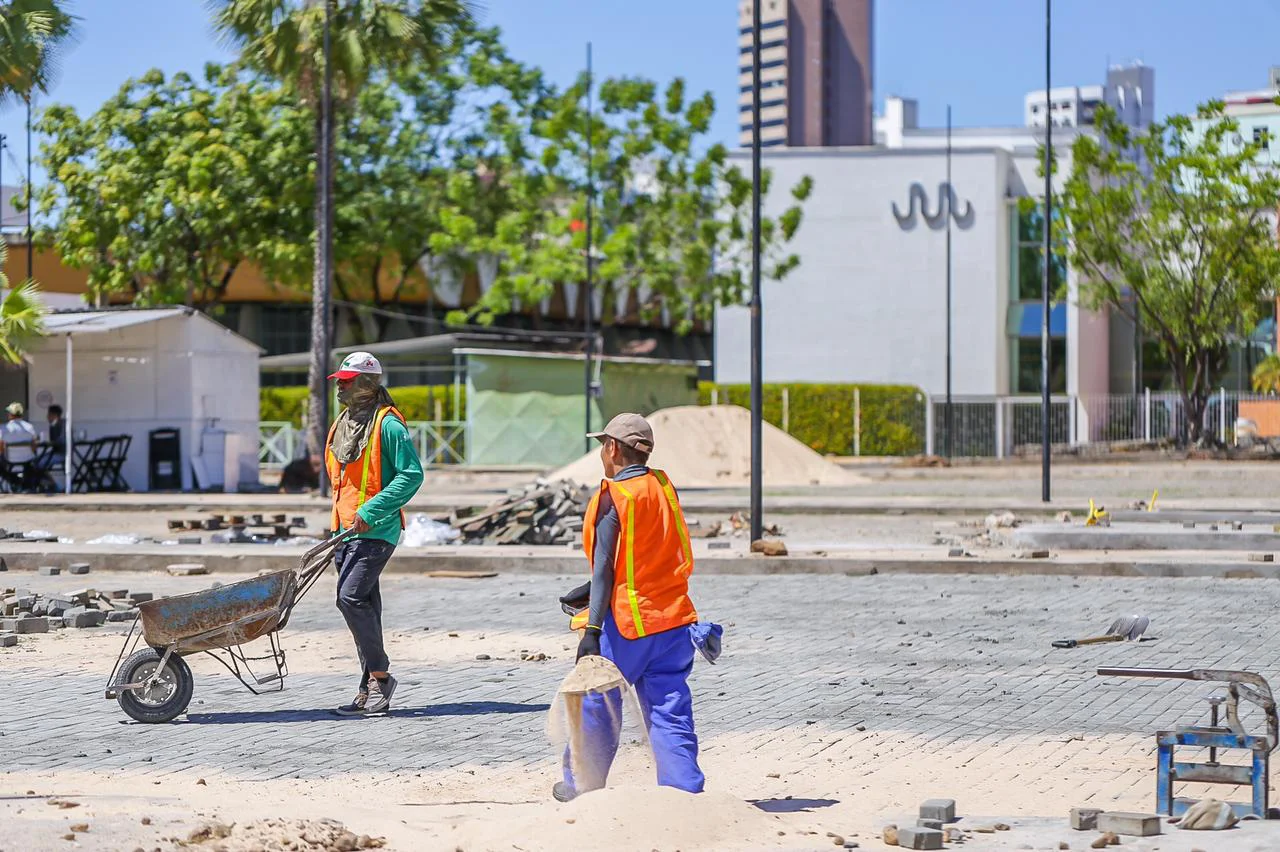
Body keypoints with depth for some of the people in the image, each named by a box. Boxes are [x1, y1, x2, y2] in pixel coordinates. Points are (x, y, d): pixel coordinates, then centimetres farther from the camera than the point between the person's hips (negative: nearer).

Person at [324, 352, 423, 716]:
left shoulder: (388, 424, -10)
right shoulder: (342, 424, 16)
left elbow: (412, 475, -16)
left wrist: (370, 511, -20)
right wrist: (341, 526, 18)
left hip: (376, 531, -8)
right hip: (348, 531, 8)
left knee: (351, 596, -18)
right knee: (364, 603, 8)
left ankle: (379, 675, -7)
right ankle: (371, 688, 11)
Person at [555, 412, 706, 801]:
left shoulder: (613, 496, -11)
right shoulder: (664, 487, 10)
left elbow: (604, 569, -16)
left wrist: (591, 630, -19)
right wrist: (591, 592, 28)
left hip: (626, 624, -6)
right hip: (674, 620, 6)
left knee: (596, 703, 12)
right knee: (670, 711, 5)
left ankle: (582, 787, 25)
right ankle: (684, 791, -5)